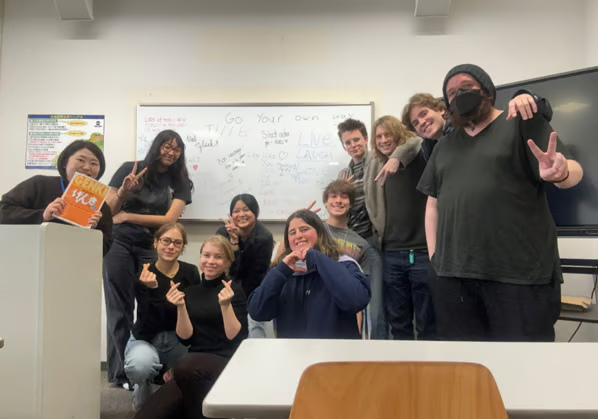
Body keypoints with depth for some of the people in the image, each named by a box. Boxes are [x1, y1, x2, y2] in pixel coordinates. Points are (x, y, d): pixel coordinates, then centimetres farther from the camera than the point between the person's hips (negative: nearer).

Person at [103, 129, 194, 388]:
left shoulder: (179, 182, 6)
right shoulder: (130, 169, 2)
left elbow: (169, 219, -5)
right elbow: (108, 210, 3)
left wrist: (126, 216, -6)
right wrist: (124, 191, -17)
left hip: (152, 248, 2)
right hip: (119, 243, -1)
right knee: (120, 309, -1)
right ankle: (122, 371, 7)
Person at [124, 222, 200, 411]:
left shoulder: (190, 273, -5)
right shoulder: (143, 276, -12)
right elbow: (151, 322, -20)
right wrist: (153, 290, -34)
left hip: (179, 338, 2)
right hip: (146, 338, -1)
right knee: (139, 366, -35)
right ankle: (143, 388, 4)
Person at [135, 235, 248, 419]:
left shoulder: (234, 290, -2)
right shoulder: (191, 291, 11)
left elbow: (236, 337, -9)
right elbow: (186, 338, 5)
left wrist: (226, 305, -22)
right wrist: (181, 307, -10)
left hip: (226, 362, -4)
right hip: (193, 366, 4)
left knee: (186, 365, -37)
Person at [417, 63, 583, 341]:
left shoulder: (523, 123, 5)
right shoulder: (444, 146, 19)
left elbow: (572, 171, -5)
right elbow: (433, 204, 17)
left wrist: (560, 172, -28)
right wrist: (434, 257, 7)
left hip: (520, 272, -4)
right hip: (453, 275, 4)